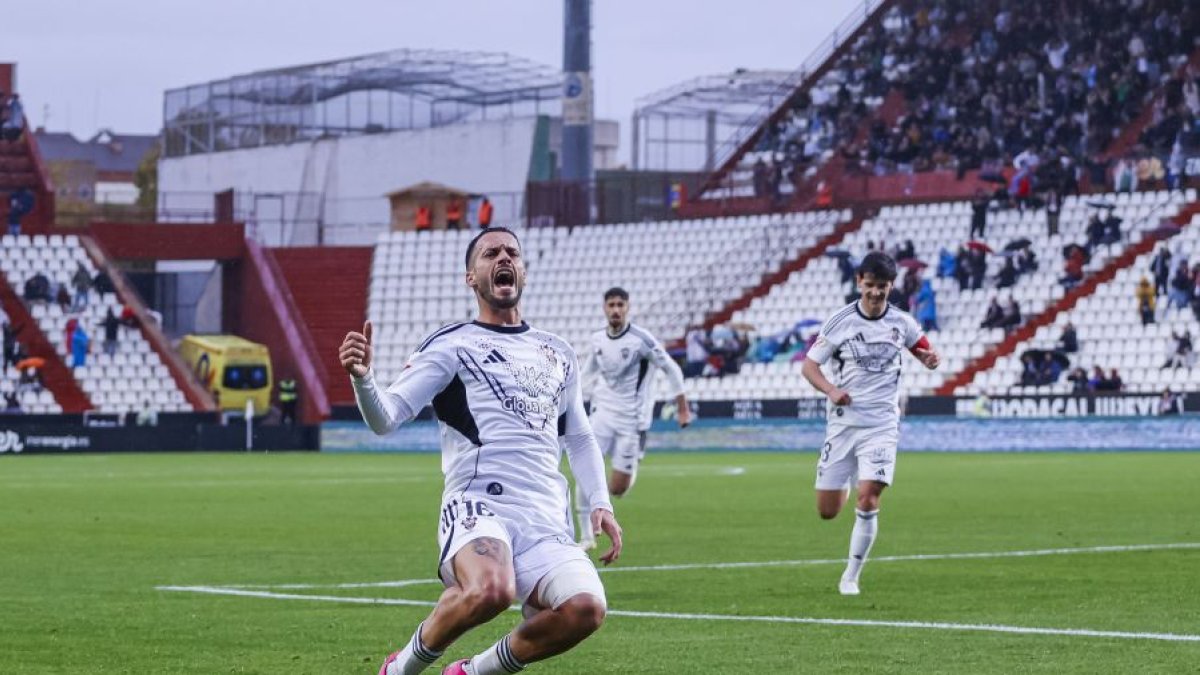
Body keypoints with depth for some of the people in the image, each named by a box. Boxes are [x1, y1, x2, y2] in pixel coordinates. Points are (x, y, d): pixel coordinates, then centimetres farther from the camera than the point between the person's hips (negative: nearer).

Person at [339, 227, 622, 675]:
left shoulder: (558, 354, 23)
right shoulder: (451, 345, 7)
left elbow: (580, 439, 34)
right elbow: (385, 419, -2)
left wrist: (600, 504, 19)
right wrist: (362, 377, -23)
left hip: (546, 521, 5)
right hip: (478, 504, -5)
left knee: (586, 608, -26)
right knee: (491, 589, -38)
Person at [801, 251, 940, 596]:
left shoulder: (901, 322, 0)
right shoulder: (840, 321, -5)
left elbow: (921, 348, 18)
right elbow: (809, 366, 0)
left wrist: (930, 358, -7)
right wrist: (831, 390, -20)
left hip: (882, 423, 0)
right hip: (843, 421, 0)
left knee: (867, 500, -18)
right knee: (827, 510, 3)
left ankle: (851, 576, -3)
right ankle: (845, 487, 42)